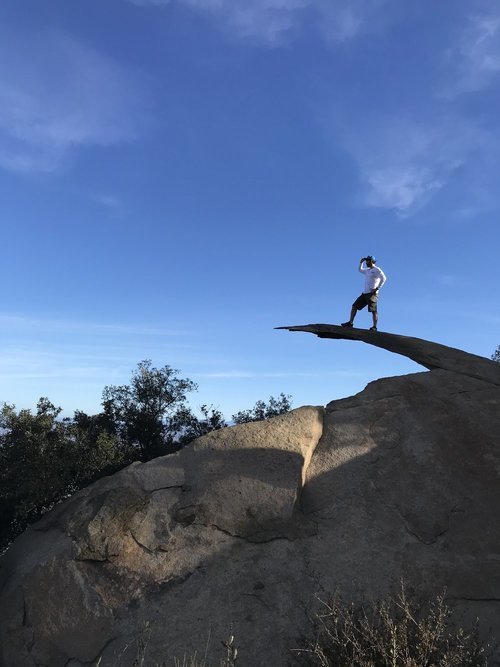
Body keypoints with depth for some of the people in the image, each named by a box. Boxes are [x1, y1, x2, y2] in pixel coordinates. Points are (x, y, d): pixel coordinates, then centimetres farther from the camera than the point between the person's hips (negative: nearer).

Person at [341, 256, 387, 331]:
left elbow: (383, 278, -15)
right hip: (365, 293, 9)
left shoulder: (377, 270, -4)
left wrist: (377, 288, -19)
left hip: (372, 293, -9)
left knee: (373, 310, -10)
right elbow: (360, 270, 41)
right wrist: (361, 262, 26)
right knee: (354, 306, 4)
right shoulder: (367, 270, 22)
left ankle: (374, 327, -9)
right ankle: (350, 322, 5)